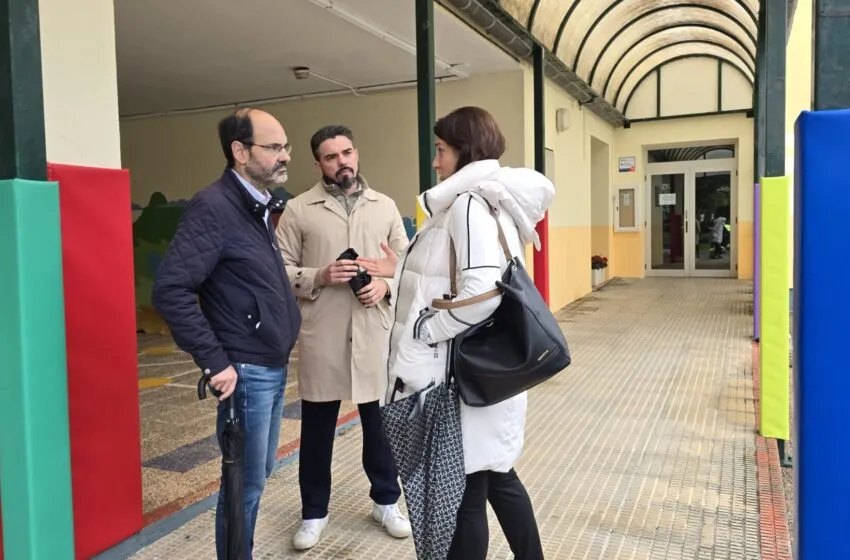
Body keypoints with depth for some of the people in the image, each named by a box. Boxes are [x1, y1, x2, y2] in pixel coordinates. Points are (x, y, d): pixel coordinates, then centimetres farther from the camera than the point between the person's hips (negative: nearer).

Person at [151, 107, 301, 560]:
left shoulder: (261, 206, 11)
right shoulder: (214, 207, -16)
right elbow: (170, 289, -22)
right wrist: (215, 361, -21)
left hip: (274, 367, 9)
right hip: (246, 371, -9)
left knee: (258, 474, 20)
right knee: (245, 482, 4)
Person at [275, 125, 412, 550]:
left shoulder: (385, 207, 8)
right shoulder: (298, 210, 1)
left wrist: (386, 285, -9)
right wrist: (319, 277, -17)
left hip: (375, 334, 2)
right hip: (321, 338, -1)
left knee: (380, 423, 13)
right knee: (317, 428, 10)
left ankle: (386, 501, 34)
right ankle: (314, 512, 28)